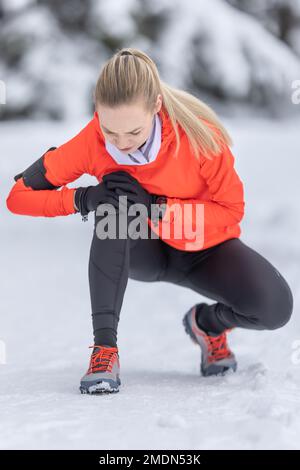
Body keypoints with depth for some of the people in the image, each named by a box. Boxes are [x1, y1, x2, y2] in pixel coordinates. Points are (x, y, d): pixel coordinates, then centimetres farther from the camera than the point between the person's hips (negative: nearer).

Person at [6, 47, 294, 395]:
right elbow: (19, 194, -16)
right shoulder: (93, 141, -23)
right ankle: (104, 349, -32)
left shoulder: (198, 134, -27)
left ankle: (209, 324, 9)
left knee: (275, 308, -28)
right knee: (114, 204, -36)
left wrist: (157, 207, -33)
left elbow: (232, 210, -20)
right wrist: (83, 199, -34)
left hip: (205, 249, 0)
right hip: (143, 250, 1)